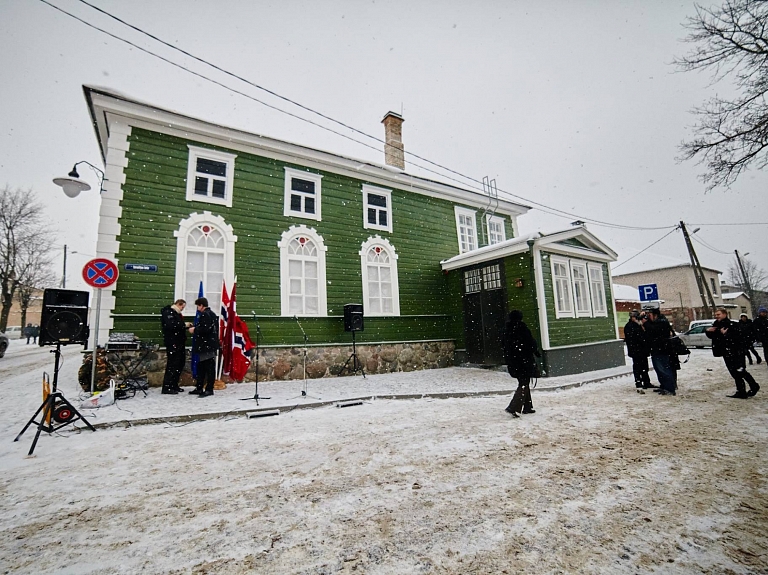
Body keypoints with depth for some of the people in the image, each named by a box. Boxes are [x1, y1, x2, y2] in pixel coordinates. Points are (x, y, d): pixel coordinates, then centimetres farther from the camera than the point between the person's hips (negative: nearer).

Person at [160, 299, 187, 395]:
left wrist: (186, 326, 6)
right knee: (172, 364, -8)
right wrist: (184, 325, -20)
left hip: (179, 343, 10)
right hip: (172, 343, -10)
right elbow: (171, 326, -26)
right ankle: (167, 387, -1)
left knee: (180, 363, 12)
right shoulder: (168, 312, -10)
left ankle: (174, 385, 21)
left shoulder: (176, 313, 21)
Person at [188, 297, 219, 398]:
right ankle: (199, 388, 24)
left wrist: (195, 330, -8)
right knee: (201, 367, 17)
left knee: (209, 368, -5)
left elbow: (205, 329, -24)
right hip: (210, 345, 10)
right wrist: (196, 329, 16)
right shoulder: (212, 314, 17)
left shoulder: (205, 314, -13)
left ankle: (209, 389, 1)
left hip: (207, 346, -10)